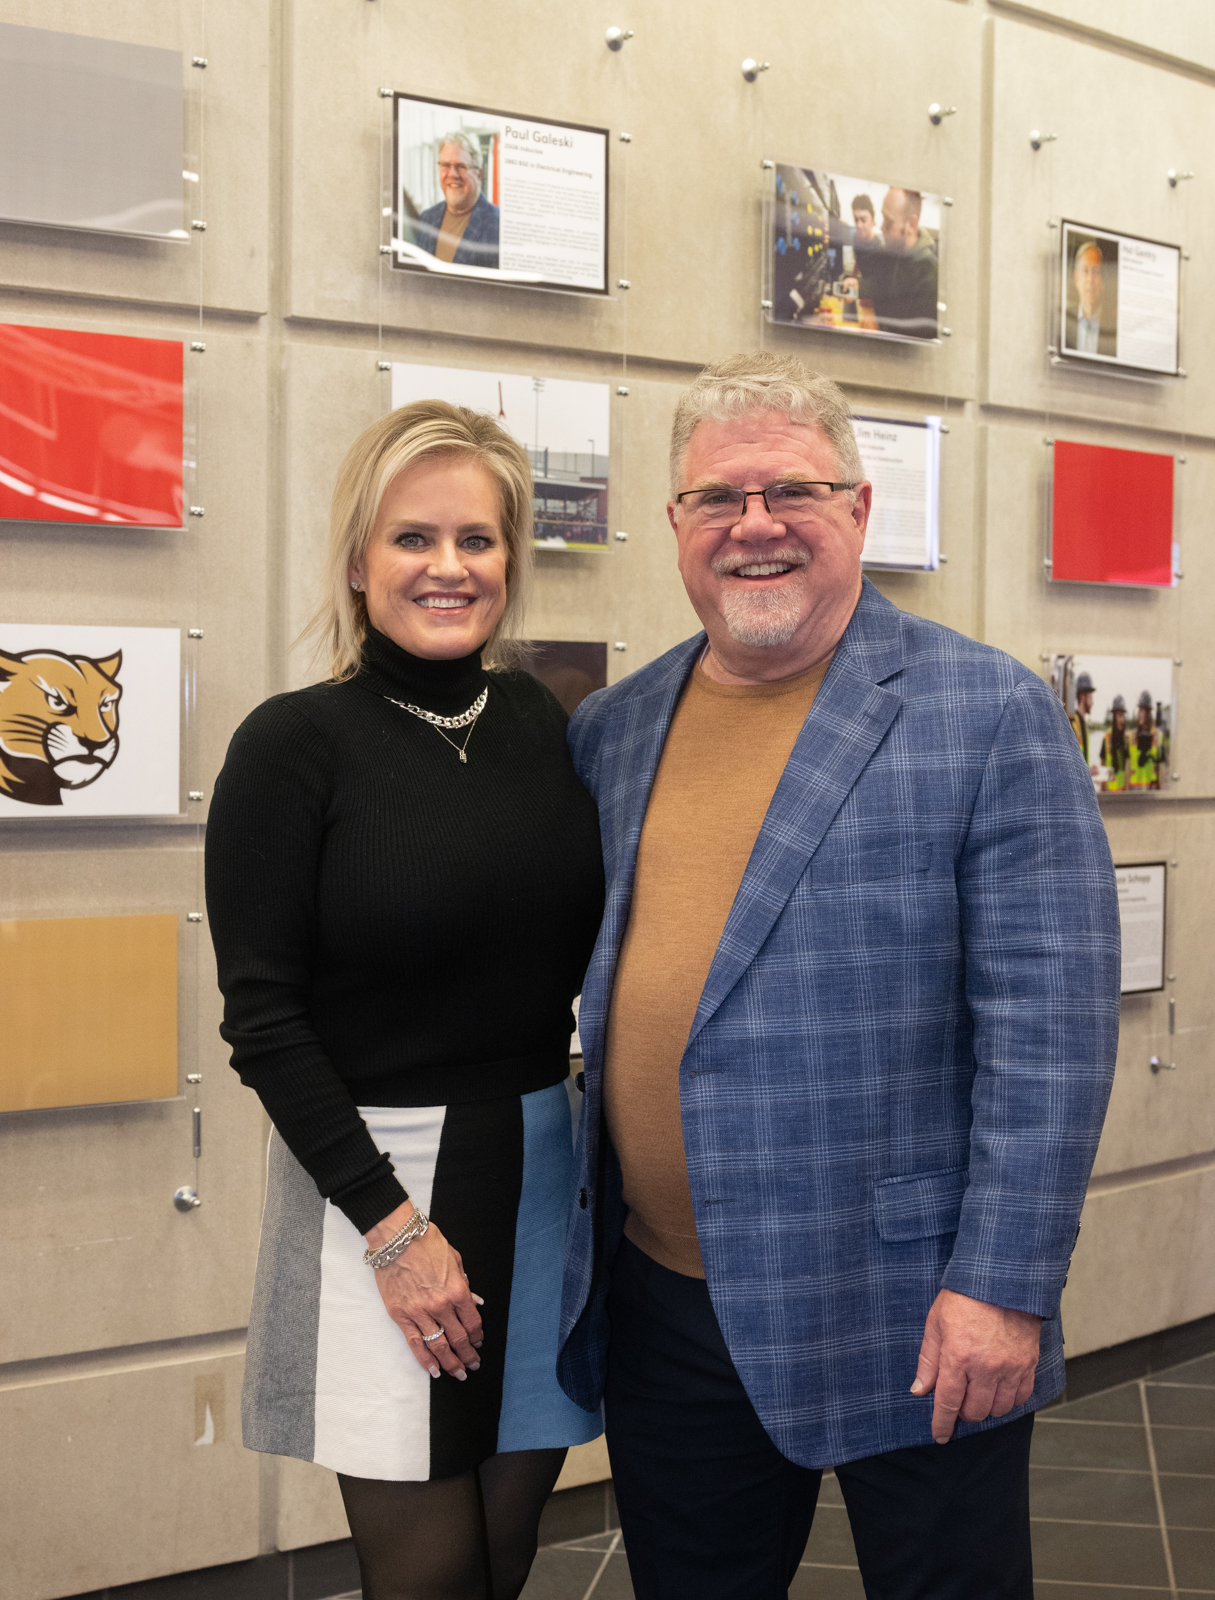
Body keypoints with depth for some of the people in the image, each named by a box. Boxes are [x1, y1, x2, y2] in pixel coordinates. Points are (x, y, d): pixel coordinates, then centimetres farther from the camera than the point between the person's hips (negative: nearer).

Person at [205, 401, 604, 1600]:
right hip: (375, 1175, -4)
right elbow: (261, 1014, -10)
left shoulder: (544, 725, 5)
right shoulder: (294, 746, -8)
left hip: (544, 1169, 4)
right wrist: (390, 1222, -13)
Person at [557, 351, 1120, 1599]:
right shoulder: (609, 729, 8)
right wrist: (590, 1237, 9)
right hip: (659, 1309, 5)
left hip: (903, 1322, -4)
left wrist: (1003, 1286, -16)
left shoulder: (990, 714, -8)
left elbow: (1051, 1023, -12)